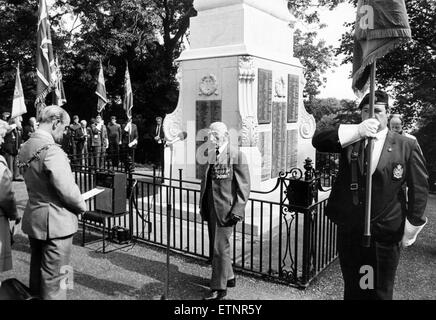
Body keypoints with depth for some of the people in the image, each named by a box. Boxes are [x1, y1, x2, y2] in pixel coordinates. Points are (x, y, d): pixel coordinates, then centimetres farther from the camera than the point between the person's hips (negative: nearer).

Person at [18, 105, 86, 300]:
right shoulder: (51, 151, -23)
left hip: (32, 218, 9)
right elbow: (67, 189, -23)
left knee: (37, 270, 23)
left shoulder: (25, 147, 5)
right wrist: (81, 206, -6)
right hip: (55, 221, -9)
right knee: (54, 277, 4)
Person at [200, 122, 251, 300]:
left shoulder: (236, 156, -11)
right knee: (215, 247, 17)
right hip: (211, 209, 8)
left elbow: (244, 186, -12)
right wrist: (202, 205, 13)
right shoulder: (211, 155, 11)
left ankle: (219, 288, 13)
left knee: (220, 248, -1)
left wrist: (237, 211, -16)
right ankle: (228, 277, 36)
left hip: (225, 210, -8)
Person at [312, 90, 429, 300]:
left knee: (381, 292, 13)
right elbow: (318, 141, -14)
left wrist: (411, 228, -4)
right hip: (349, 230, 2)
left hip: (386, 234, -1)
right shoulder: (350, 141, 1)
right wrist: (357, 131, -26)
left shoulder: (406, 146, -3)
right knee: (353, 290, 18)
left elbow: (419, 188, -2)